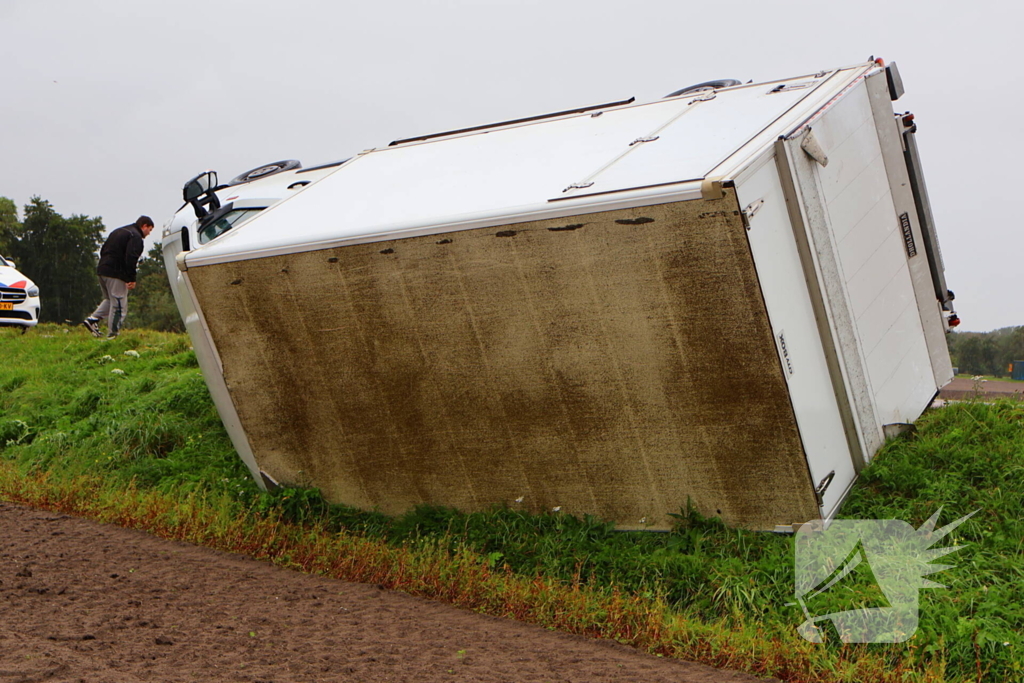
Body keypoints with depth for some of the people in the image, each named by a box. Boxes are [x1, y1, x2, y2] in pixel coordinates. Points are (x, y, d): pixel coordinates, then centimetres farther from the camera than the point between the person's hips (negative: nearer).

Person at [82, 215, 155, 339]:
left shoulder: (118, 232, 22)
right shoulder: (136, 236, -8)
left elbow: (103, 251, 23)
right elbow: (131, 258, -19)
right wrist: (131, 279, -18)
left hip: (102, 270, 9)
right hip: (116, 274, -9)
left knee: (110, 299, 25)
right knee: (119, 305, -3)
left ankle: (93, 319, 11)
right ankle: (112, 335, -2)